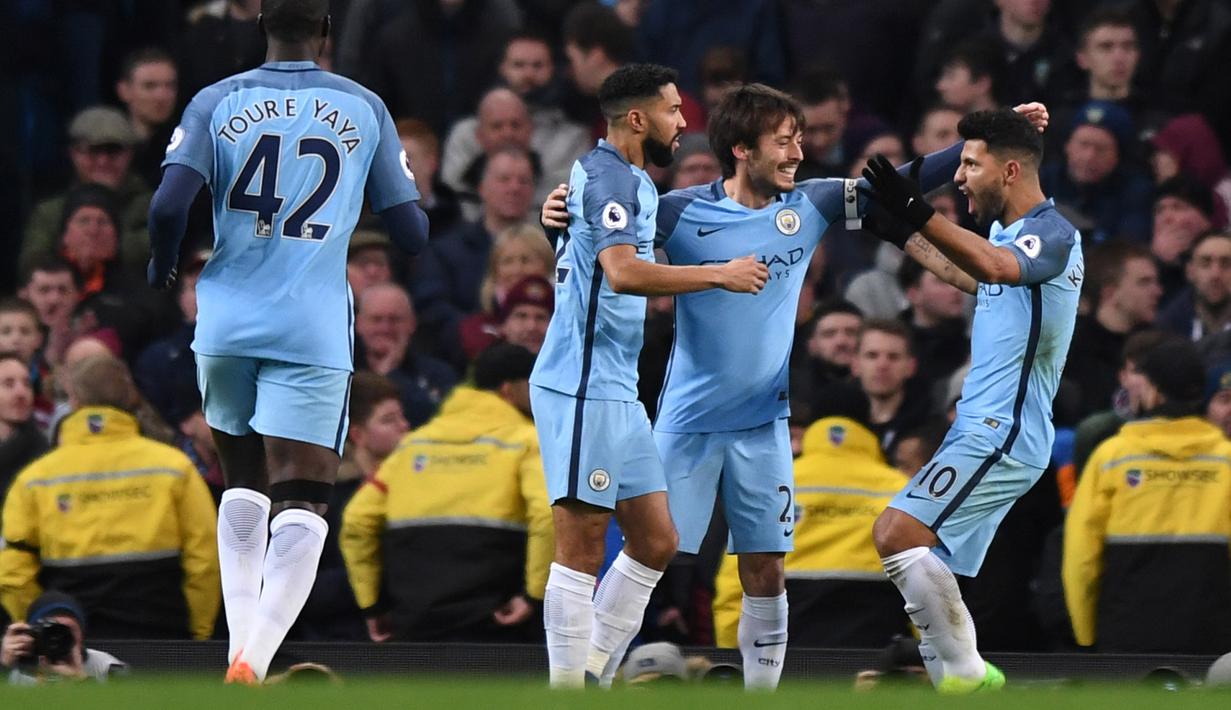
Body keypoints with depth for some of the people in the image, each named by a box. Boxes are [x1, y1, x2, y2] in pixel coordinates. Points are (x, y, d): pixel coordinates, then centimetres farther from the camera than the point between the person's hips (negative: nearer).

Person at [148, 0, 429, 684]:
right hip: (312, 332, -2)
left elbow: (169, 205, -10)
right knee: (300, 508, -4)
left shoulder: (217, 103, 2)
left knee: (244, 486, 22)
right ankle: (254, 660, -22)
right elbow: (412, 232, 4)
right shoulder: (364, 108, 3)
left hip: (227, 322, 2)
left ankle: (241, 648, 17)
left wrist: (162, 266, 11)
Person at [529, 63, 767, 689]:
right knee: (582, 545, -10)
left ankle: (594, 675, 11)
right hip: (582, 385, -10)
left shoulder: (626, 178, 20)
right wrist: (719, 274, -20)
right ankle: (568, 690, -9)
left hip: (616, 390, 10)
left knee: (655, 541, 9)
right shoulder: (609, 176, -12)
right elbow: (624, 272, -26)